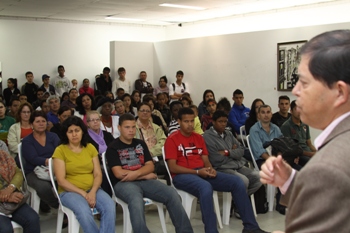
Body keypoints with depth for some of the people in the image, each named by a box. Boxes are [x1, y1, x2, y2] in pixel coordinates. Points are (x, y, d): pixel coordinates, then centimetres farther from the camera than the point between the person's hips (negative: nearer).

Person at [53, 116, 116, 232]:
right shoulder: (60, 150, -2)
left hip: (92, 189, 4)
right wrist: (83, 193, -16)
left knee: (110, 206, -27)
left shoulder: (90, 148, 9)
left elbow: (98, 174, 4)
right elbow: (61, 180, -9)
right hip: (69, 191, -3)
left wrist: (93, 192, -15)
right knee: (84, 211, -35)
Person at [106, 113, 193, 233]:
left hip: (144, 181, 5)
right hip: (124, 183, -4)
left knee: (172, 194, -19)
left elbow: (150, 166, 9)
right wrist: (145, 175, -6)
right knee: (136, 201, -39)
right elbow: (119, 173, -9)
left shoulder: (141, 144, 16)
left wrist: (136, 173, -14)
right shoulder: (113, 148, 0)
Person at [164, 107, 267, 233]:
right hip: (182, 175, -6)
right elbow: (173, 167, -10)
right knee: (206, 187, -40)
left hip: (203, 173, 6)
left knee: (236, 181, -11)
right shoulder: (172, 139, -2)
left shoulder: (198, 137, 18)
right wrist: (197, 172, -17)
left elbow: (206, 160, 16)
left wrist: (210, 169, -9)